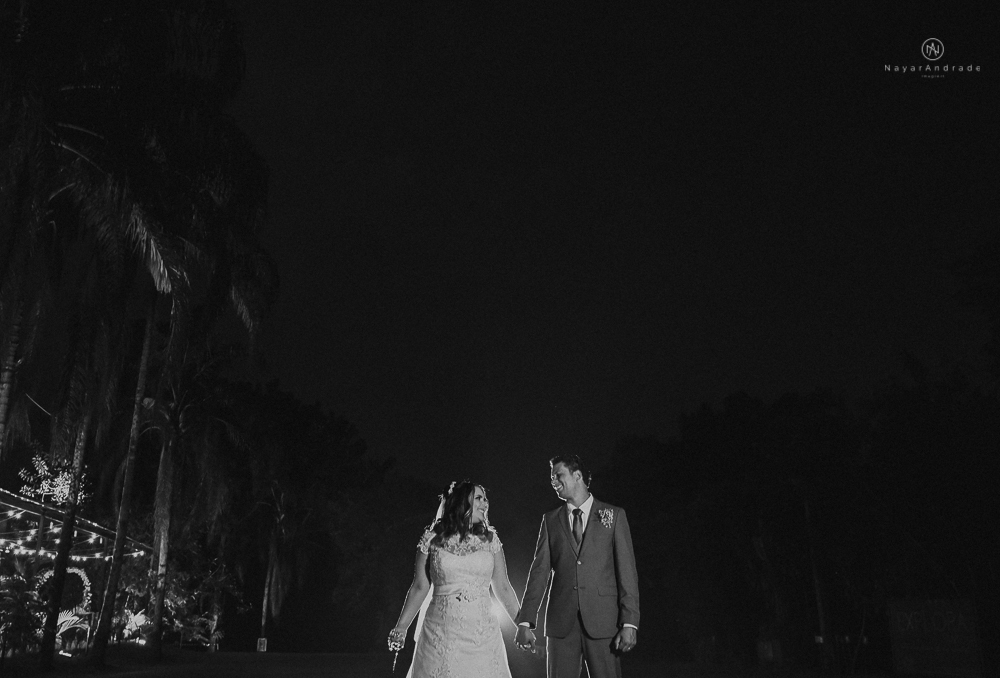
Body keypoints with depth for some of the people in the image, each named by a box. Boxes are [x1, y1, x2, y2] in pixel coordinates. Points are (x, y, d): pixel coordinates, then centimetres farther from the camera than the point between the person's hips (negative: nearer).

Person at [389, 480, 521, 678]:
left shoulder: (490, 539, 4)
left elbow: (503, 588, 7)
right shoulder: (432, 539, 0)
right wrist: (400, 628, 1)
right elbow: (420, 588, 4)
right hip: (441, 634, -1)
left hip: (482, 635, 1)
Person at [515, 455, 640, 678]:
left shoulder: (614, 515, 4)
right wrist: (525, 622, -2)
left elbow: (627, 571, 0)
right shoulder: (550, 520, 10)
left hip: (603, 621, -2)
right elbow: (539, 572, 6)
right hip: (561, 623, 2)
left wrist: (630, 623, -8)